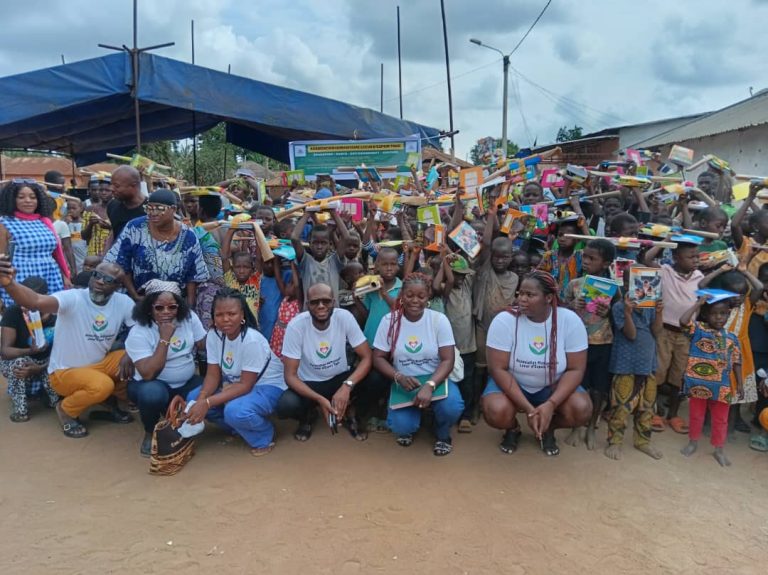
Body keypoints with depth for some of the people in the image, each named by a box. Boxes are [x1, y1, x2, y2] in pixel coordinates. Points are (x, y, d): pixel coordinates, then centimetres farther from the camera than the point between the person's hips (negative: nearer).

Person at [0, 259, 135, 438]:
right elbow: (36, 301, -42)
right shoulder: (73, 298, -24)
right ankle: (66, 409, 1)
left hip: (99, 364, 5)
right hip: (65, 371, -5)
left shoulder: (123, 302, -10)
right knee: (102, 385, -33)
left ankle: (110, 401, 9)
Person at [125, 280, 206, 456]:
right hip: (153, 385, -4)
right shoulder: (138, 333, -18)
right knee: (153, 393, -38)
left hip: (186, 384, 4)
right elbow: (148, 374, -27)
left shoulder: (189, 317, -7)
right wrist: (164, 339, -29)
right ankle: (150, 433, -5)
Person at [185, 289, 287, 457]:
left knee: (235, 410, -34)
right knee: (193, 399, -6)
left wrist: (207, 403, -34)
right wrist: (201, 399, -28)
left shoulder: (252, 340, -29)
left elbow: (245, 385, -27)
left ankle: (264, 437, -2)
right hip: (235, 384, 7)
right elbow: (213, 375, -8)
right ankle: (237, 429, 13)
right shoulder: (213, 335, -10)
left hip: (267, 387, -7)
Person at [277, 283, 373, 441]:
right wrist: (319, 399, -34)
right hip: (309, 383, -1)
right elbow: (290, 375, -20)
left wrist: (347, 385, -36)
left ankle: (347, 412, 5)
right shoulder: (296, 325, -22)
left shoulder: (345, 317, -19)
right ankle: (306, 416, 7)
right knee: (285, 406, -32)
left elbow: (367, 357, -18)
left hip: (340, 378, 1)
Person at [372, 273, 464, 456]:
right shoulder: (390, 320, -6)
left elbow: (448, 360, -14)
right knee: (401, 426, -25)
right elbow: (378, 358, -3)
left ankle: (442, 434, 6)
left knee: (452, 406, -31)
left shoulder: (439, 319, -9)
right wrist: (399, 377, -23)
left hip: (435, 379, 0)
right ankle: (408, 428, 16)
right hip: (404, 383, 0)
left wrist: (430, 385, -32)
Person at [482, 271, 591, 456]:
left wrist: (550, 404, -29)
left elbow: (576, 369, -15)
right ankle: (513, 429, 8)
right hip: (511, 384, -1)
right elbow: (498, 369, -19)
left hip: (554, 386, 2)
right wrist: (528, 409, -27)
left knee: (582, 409, -26)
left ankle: (549, 429, 9)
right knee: (496, 411, -32)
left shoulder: (570, 321, -17)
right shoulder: (504, 321, -21)